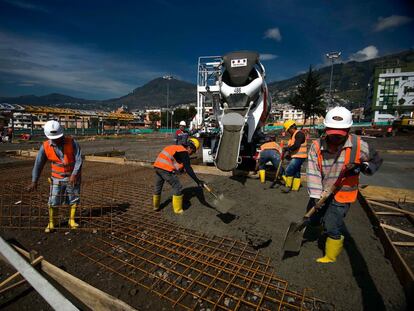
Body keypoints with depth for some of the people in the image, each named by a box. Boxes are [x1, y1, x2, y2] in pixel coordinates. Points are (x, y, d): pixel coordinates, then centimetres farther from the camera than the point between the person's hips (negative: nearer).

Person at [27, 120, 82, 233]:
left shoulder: (72, 142, -17)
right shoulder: (45, 146, -11)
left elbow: (79, 159, -19)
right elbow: (38, 164, -4)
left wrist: (74, 175, -28)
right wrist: (34, 181, -3)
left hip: (73, 176, -1)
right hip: (57, 177, 1)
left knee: (74, 199, 8)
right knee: (53, 201, 1)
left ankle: (71, 221, 23)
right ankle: (51, 223, 18)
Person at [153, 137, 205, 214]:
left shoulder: (175, 147, 22)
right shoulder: (184, 152, -5)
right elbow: (188, 169, -13)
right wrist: (198, 181, -13)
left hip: (157, 166, 9)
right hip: (166, 169, -9)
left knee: (158, 187, 25)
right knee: (177, 188, 3)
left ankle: (155, 206, 44)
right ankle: (178, 210, 14)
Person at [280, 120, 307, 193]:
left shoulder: (299, 134, -14)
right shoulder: (293, 135, 18)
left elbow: (296, 146, -24)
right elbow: (291, 146, 19)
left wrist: (287, 148, -14)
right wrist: (288, 152, 2)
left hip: (299, 157, -11)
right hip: (296, 156, 11)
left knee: (288, 170, -13)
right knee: (296, 172, 14)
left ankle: (288, 186, -5)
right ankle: (295, 187, 23)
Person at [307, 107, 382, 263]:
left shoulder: (357, 145, -14)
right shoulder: (317, 146, -16)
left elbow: (376, 160, 3)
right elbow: (313, 172, -18)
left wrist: (361, 167, -18)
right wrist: (315, 196, -24)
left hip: (343, 194, -2)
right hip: (321, 192, 3)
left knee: (332, 228, -3)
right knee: (314, 220, 18)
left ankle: (330, 257, 25)